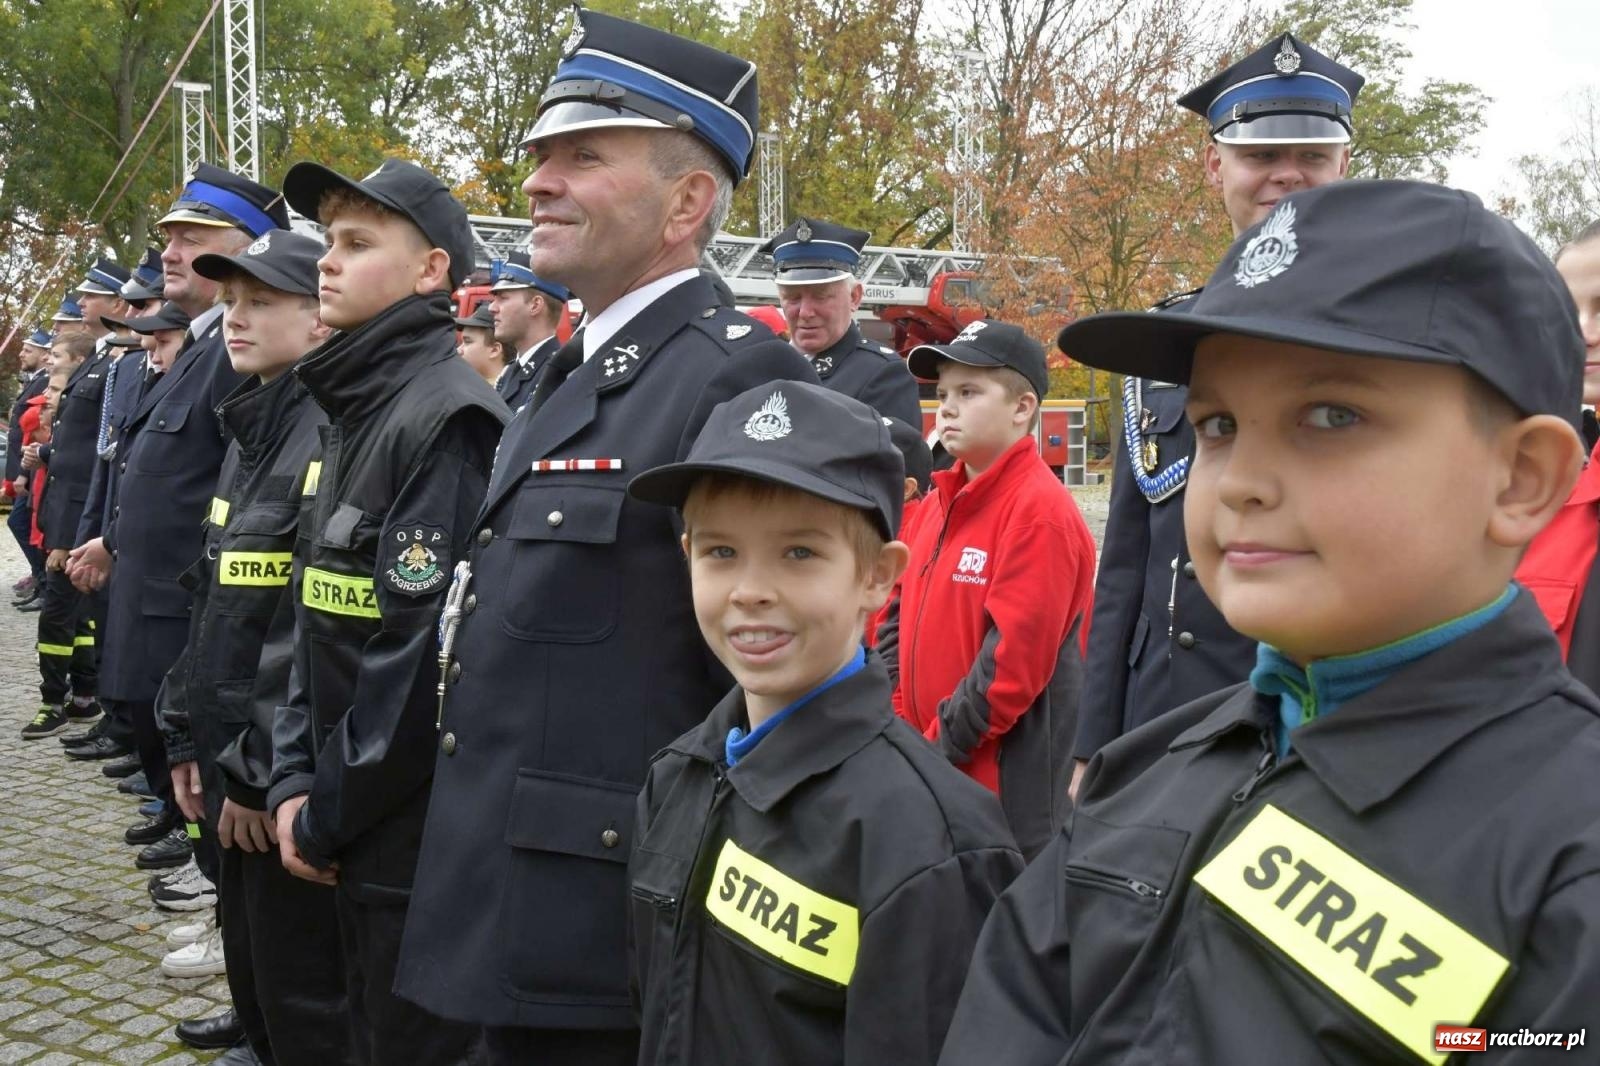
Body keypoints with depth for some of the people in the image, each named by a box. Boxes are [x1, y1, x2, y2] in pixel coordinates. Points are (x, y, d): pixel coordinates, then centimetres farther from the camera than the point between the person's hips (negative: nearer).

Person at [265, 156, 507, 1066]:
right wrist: (294, 779, 2)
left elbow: (426, 652, -22)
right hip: (357, 831, 9)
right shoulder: (357, 412, 11)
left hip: (425, 837, -9)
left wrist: (325, 815, -13)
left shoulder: (448, 418, -18)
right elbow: (320, 618, 13)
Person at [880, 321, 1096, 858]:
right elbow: (900, 617, 15)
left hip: (1005, 786, -7)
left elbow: (1014, 658, -19)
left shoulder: (1041, 510, -15)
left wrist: (941, 748, -14)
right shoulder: (937, 503, 10)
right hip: (929, 775, 7)